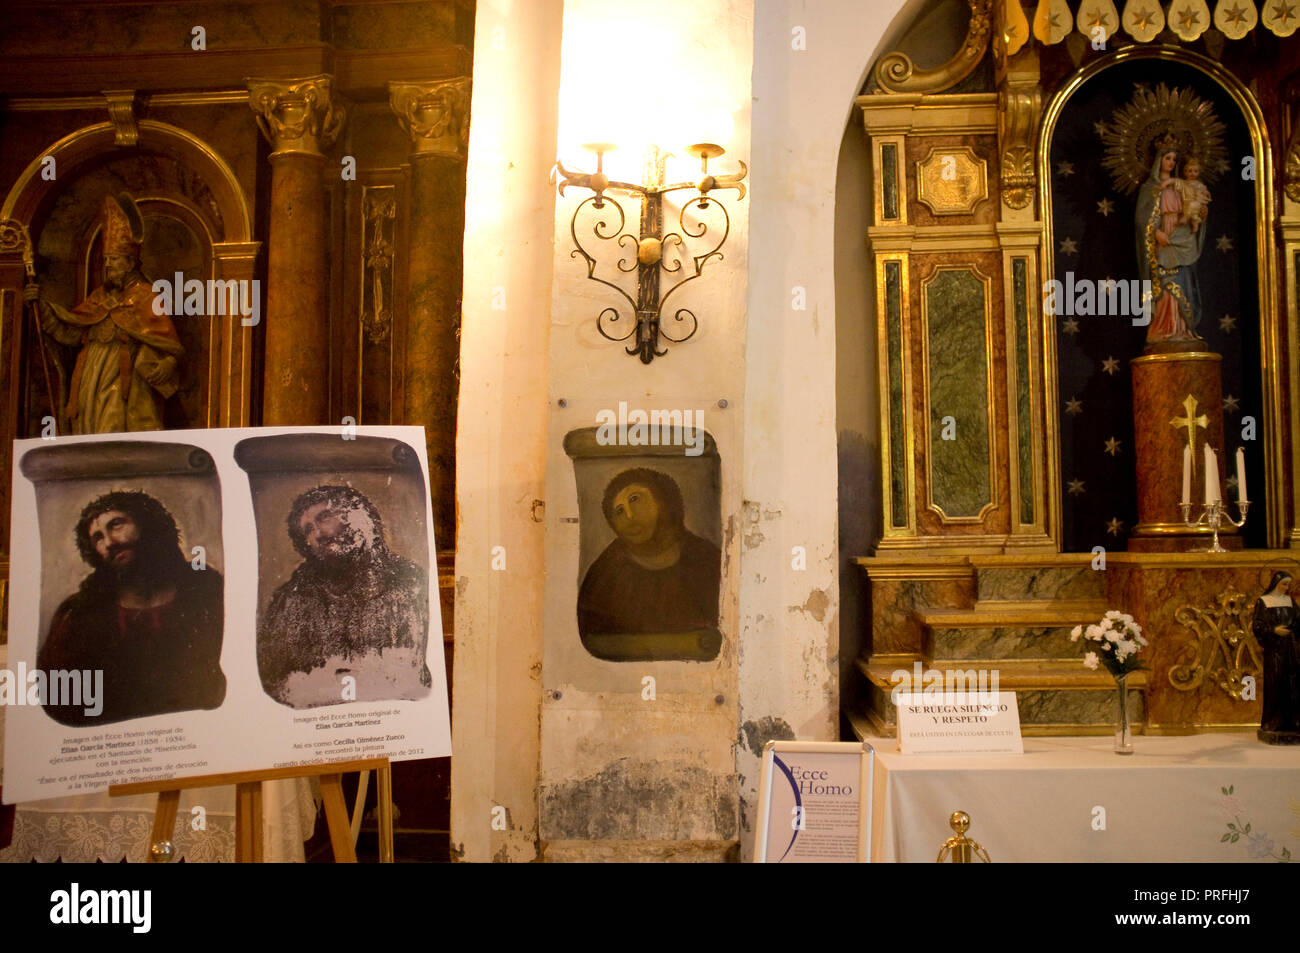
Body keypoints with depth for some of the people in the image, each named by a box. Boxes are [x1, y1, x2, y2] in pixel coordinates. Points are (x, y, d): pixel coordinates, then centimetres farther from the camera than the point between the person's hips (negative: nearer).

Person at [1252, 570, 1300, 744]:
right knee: (1274, 686, -4)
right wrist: (1273, 630, -18)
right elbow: (1257, 626, -5)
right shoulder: (1263, 601, 0)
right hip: (1273, 649, -4)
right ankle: (1273, 724, 1)